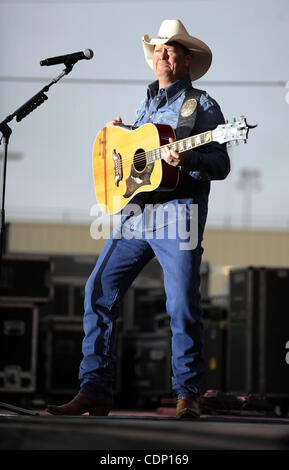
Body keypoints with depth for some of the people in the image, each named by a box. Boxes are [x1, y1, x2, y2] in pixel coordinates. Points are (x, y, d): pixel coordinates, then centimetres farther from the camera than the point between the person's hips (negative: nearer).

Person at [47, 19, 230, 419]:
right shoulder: (146, 105, 24)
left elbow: (221, 165, -4)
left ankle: (187, 396, 0)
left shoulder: (201, 105, 4)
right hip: (135, 211, 6)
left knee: (182, 305, -11)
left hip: (178, 210, -6)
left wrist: (185, 159, -21)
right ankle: (94, 393, -3)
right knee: (99, 291, -5)